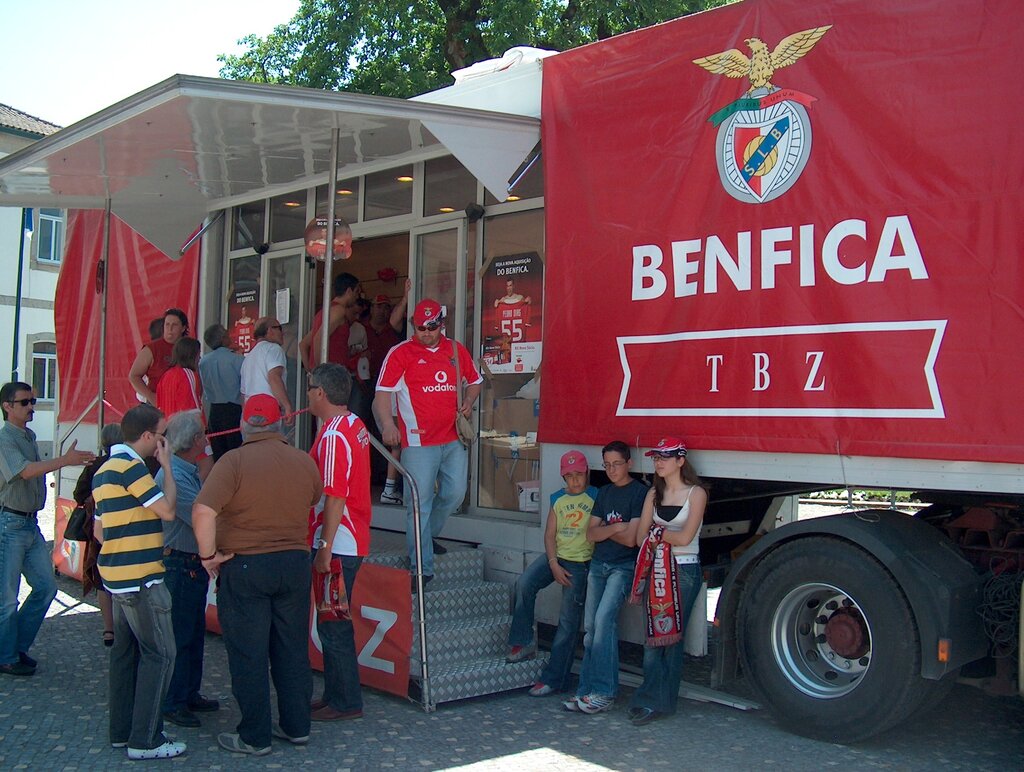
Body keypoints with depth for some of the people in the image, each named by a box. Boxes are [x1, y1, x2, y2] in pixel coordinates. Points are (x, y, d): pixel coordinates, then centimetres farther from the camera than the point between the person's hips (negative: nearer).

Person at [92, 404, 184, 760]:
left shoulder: (104, 470, 14)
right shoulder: (131, 466, -16)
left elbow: (100, 530, 19)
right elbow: (167, 510, -17)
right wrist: (166, 465, -8)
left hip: (117, 574, 10)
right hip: (140, 577, -10)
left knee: (126, 651, 15)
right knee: (159, 654, -4)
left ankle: (121, 730, 22)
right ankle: (145, 740, -1)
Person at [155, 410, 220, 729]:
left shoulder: (192, 472, 11)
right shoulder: (173, 476, -21)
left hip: (194, 565, 10)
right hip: (179, 566, -10)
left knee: (195, 631, 18)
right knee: (179, 636, -2)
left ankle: (189, 695, 29)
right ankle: (172, 703, 9)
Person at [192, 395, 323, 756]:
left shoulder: (234, 461, -13)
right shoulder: (304, 461, 1)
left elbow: (202, 512, -23)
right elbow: (316, 501, 17)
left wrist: (209, 555, -11)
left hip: (244, 567, -4)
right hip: (294, 564, 4)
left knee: (248, 655, 6)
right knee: (293, 650, 14)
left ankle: (255, 737, 13)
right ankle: (297, 726, 23)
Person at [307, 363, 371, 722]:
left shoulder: (332, 436, -19)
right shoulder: (355, 425, 11)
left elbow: (335, 498, -23)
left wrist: (325, 549, -21)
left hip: (338, 544, -10)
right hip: (352, 540, 10)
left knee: (333, 625, -1)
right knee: (333, 622, 17)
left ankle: (345, 702, 8)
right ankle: (335, 694, 26)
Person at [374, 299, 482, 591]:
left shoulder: (457, 350, 12)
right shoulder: (400, 353, -2)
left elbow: (475, 381, 26)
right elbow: (383, 393, -8)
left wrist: (468, 401, 5)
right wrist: (388, 424, -24)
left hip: (454, 438, 5)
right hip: (419, 441, -5)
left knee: (454, 494, 7)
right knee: (419, 503, -5)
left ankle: (425, 537, 33)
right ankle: (421, 568, 0)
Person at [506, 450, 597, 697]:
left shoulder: (596, 497, -3)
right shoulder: (558, 499, 10)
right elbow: (549, 535, 6)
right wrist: (554, 565, -8)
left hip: (581, 562, -4)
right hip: (555, 556, 4)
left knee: (568, 621, -2)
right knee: (524, 584, -22)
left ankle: (553, 678, 3)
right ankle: (523, 643, -7)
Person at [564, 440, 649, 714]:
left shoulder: (639, 492, -8)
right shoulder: (604, 493, 15)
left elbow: (630, 538, -15)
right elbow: (591, 534, 9)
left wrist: (603, 530, -1)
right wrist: (613, 528, -9)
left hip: (623, 566, -7)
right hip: (598, 565, 7)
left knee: (604, 617, -21)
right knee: (590, 626, 4)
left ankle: (604, 692, -17)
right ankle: (587, 689, 9)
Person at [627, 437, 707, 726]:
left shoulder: (696, 493, -4)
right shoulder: (654, 494, 12)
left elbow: (685, 537, -13)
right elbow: (641, 537, 8)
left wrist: (657, 532, 0)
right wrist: (668, 535, -5)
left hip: (684, 571, -5)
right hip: (656, 570, 5)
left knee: (671, 635, -1)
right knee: (653, 636, 2)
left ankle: (657, 701, 4)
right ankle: (654, 700, 7)